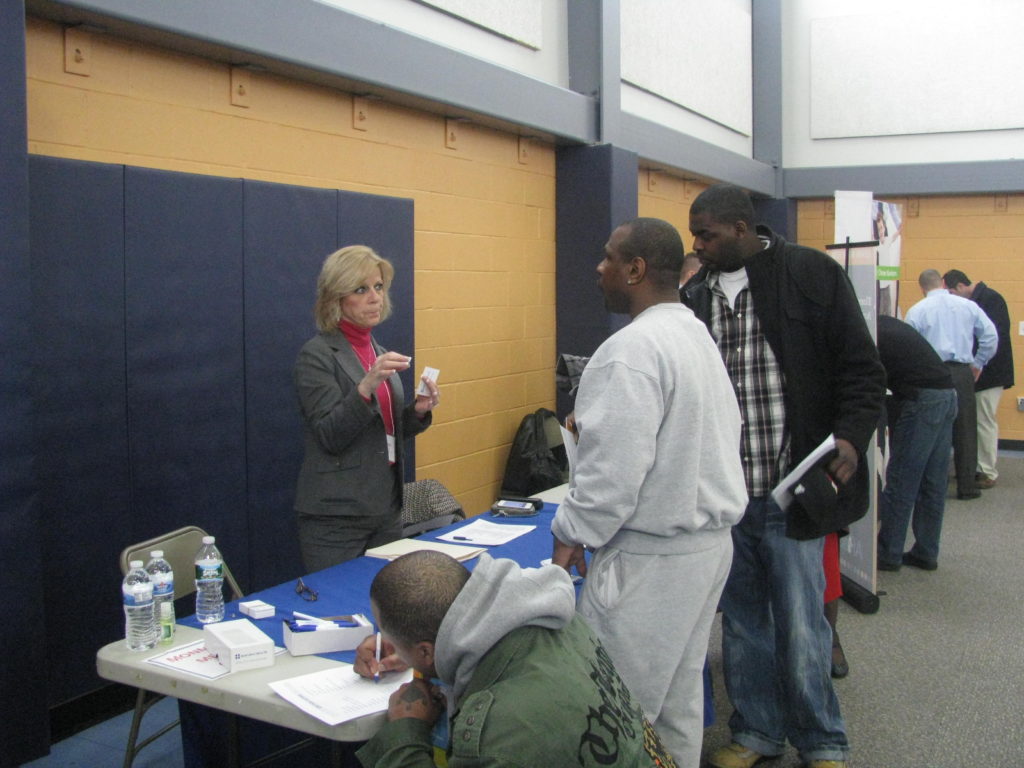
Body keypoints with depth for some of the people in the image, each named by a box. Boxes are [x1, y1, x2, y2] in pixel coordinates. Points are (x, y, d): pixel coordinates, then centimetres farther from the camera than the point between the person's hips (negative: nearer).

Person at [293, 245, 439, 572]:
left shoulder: (379, 352, 11)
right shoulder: (317, 354, -10)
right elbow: (330, 436, -17)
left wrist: (417, 411, -1)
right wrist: (366, 386, -30)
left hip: (387, 510, 7)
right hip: (335, 517, -7)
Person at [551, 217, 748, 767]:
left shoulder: (631, 351, -19)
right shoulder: (699, 336, 11)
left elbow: (612, 470, -23)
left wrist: (569, 534, -10)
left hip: (651, 556, -10)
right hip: (709, 541, 10)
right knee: (679, 702, 19)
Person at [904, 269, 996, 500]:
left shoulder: (917, 311, -2)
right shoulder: (968, 306, 5)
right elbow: (990, 336, 3)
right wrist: (978, 364, 13)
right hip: (962, 373, 2)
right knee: (964, 431, 9)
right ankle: (966, 487, 13)